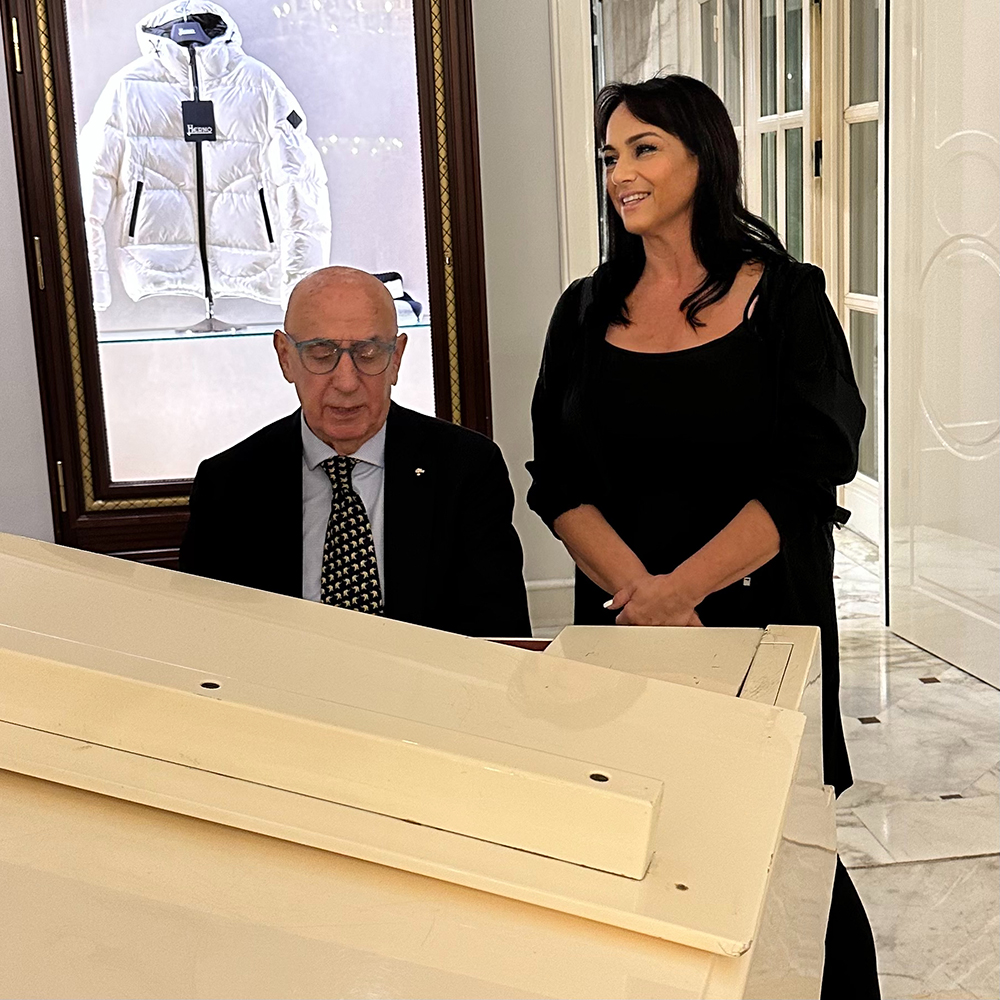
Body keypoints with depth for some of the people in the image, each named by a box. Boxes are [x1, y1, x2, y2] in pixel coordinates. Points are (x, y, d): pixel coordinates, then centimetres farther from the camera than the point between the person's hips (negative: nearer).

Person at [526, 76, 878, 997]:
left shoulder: (785, 298, -3)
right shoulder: (587, 311, 8)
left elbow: (807, 480, -10)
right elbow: (558, 483, 1)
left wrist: (675, 592, -18)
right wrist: (644, 599, -14)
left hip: (761, 618, -3)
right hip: (619, 618, 3)